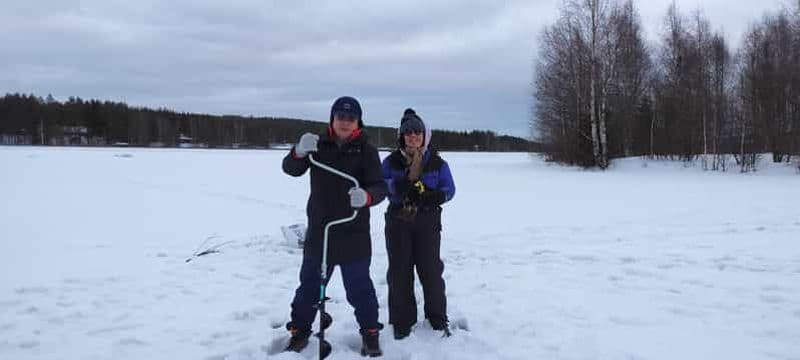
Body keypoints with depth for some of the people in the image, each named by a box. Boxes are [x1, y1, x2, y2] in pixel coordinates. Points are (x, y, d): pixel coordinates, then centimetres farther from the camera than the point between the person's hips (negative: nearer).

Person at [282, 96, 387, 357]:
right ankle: (300, 330, 28)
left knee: (359, 284, 7)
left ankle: (370, 332, 24)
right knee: (310, 282, 13)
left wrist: (366, 196, -37)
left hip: (354, 232, -2)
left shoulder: (366, 150, -5)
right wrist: (300, 152, -30)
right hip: (319, 228, 2)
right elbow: (291, 169, -7)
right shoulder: (319, 144, 2)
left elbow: (379, 186, -14)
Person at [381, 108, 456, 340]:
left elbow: (448, 189, 0)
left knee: (430, 270, 2)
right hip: (398, 222, 1)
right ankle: (402, 321, 16)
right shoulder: (391, 161, 3)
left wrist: (432, 196, -21)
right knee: (399, 271, 4)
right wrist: (400, 185, -28)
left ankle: (438, 318, 20)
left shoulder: (437, 163, 3)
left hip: (428, 222, 0)